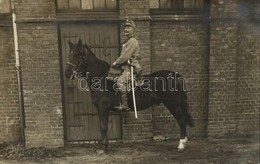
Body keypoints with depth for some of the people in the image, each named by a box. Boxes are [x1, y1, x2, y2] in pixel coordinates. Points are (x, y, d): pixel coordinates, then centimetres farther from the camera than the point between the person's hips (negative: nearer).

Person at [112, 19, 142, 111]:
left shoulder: (132, 41, -11)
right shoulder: (127, 41, 22)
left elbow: (125, 56, -19)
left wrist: (116, 63, -9)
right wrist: (117, 63, 14)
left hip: (131, 67, -11)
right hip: (126, 67, 11)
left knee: (120, 81, -28)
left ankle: (124, 105, -26)